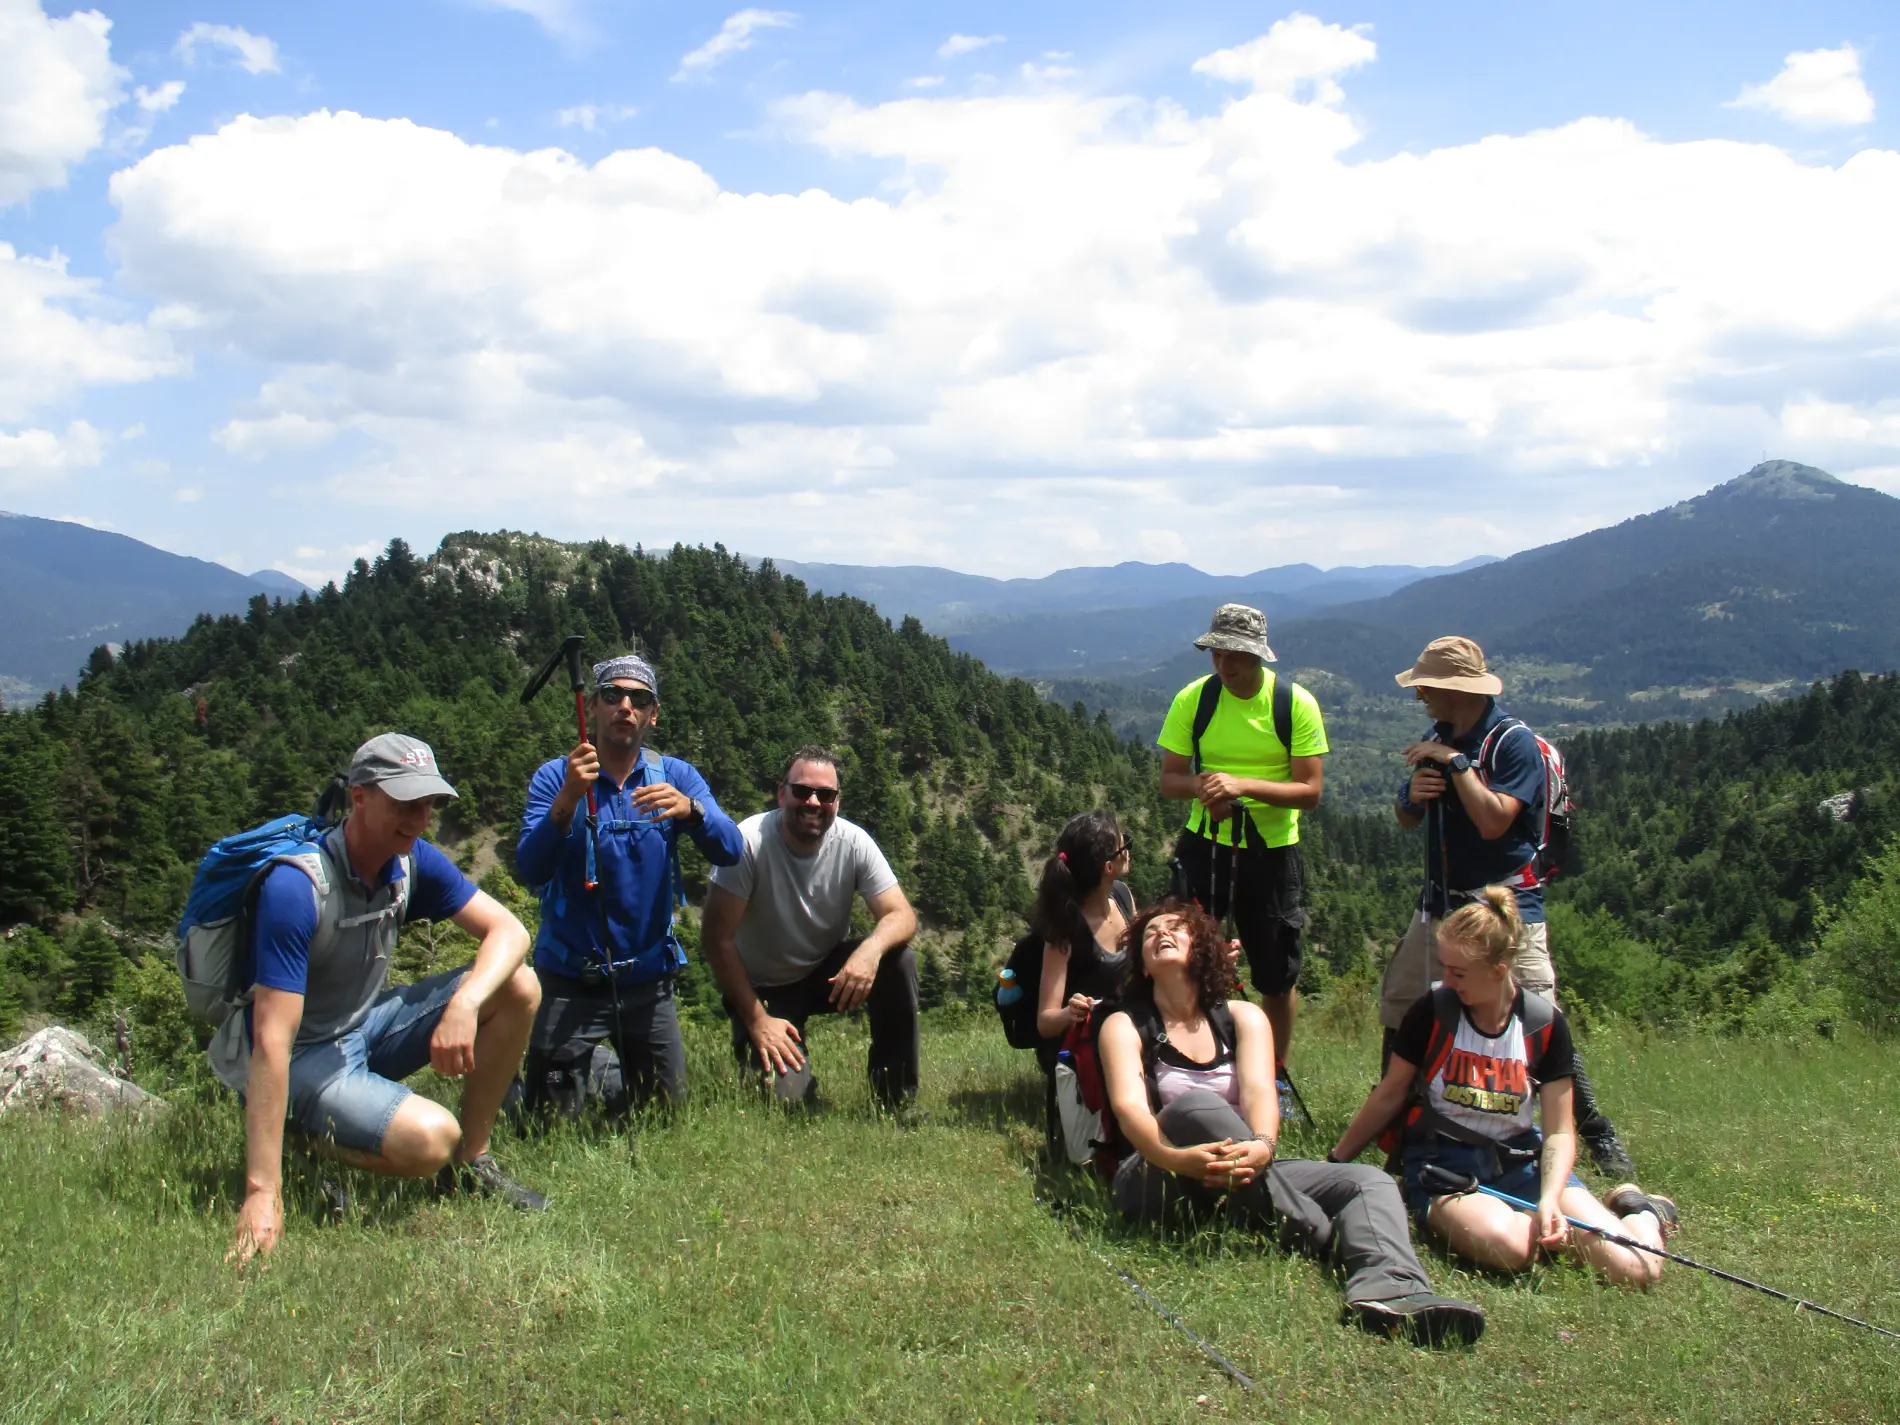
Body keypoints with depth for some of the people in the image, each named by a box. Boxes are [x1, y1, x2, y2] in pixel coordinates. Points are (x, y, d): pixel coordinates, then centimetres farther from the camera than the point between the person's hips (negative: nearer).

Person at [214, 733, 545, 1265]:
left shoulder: (412, 863, -6)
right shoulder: (296, 888, -29)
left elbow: (507, 931, -9)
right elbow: (272, 1041, -33)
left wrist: (464, 1004, -31)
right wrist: (262, 1193, -37)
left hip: (367, 1025, 7)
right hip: (303, 1057, -7)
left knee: (518, 987, -9)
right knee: (429, 1138, -31)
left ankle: (471, 1164, 4)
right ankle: (308, 1135, -1)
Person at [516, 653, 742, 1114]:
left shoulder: (676, 777, 0)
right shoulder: (555, 778, -7)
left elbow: (728, 850, -14)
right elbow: (532, 869, -20)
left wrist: (689, 809, -34)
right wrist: (567, 801, -36)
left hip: (647, 977, 3)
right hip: (570, 980, -2)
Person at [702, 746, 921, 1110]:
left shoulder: (854, 842, -15)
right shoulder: (748, 843, -24)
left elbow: (902, 915, -17)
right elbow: (716, 937, -21)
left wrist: (871, 948, -41)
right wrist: (757, 1019, -22)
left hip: (829, 972, 3)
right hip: (763, 988, -3)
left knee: (899, 960, -25)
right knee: (786, 1097, -23)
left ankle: (898, 1101, -10)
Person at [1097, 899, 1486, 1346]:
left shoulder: (1242, 1017, 13)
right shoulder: (1124, 1025, 4)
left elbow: (1259, 1091, -6)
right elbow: (1128, 1106, -14)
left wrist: (1261, 1146, -31)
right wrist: (1176, 1158, -37)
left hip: (1242, 1178, 4)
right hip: (1156, 1183, -4)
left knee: (1367, 1180, -16)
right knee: (1195, 1106, -34)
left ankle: (1387, 1290, -49)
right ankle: (1320, 1238, -26)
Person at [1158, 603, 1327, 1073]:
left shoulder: (1296, 704, -9)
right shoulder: (1193, 699, -4)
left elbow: (1310, 791, -12)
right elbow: (1169, 779, -1)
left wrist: (1243, 785, -26)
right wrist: (1201, 787, -24)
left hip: (1273, 850, -1)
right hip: (1205, 842, 1)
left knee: (1278, 977, 8)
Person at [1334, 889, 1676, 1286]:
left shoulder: (1545, 1023, -4)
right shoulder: (1432, 1012, -7)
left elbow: (1559, 1131, -2)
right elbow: (1389, 1096, 5)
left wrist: (1549, 1199, -20)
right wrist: (1335, 1164, 9)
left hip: (1519, 1160, 2)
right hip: (1442, 1162, -1)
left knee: (1635, 1269, -19)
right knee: (1507, 1245, -38)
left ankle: (1641, 1212, 16)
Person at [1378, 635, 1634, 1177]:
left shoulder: (1514, 743, -13)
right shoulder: (1437, 739, 11)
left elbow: (1493, 820, -25)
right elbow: (1406, 819, 18)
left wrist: (1455, 762, -21)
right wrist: (1412, 795, -5)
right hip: (1439, 903, 7)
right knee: (1397, 1009, 8)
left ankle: (1599, 1136, 3)